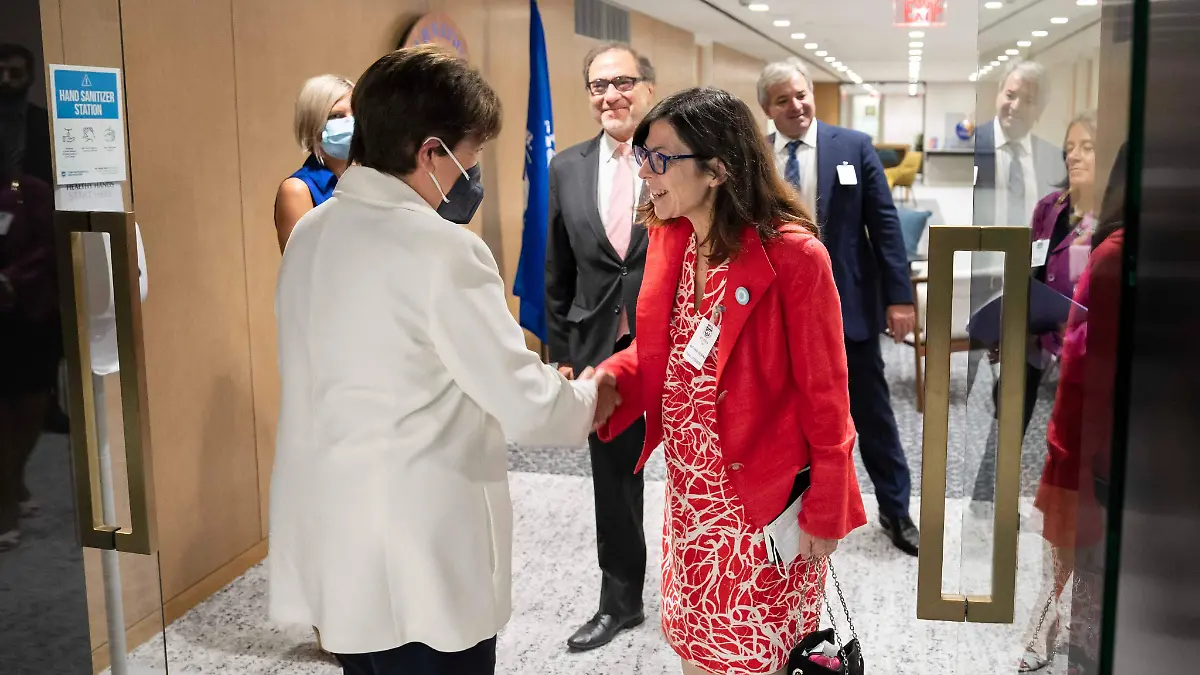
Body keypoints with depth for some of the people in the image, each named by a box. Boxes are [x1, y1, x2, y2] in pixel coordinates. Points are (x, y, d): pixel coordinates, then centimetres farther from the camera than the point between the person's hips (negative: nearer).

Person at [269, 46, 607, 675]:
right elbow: (527, 406, -16)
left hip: (333, 544, 7)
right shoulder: (442, 249, -19)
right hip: (421, 564, -7)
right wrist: (587, 398, 5)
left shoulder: (311, 233, 4)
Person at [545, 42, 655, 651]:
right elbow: (557, 275, 8)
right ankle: (620, 602, 34)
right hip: (603, 350, 4)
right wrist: (561, 354, 7)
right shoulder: (567, 169, 4)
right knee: (613, 484, 15)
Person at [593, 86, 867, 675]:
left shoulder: (792, 254, -21)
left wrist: (825, 512, -12)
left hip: (764, 499, -6)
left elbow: (824, 393, -15)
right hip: (689, 492, 6)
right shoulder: (668, 238, 0)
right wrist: (611, 378, -12)